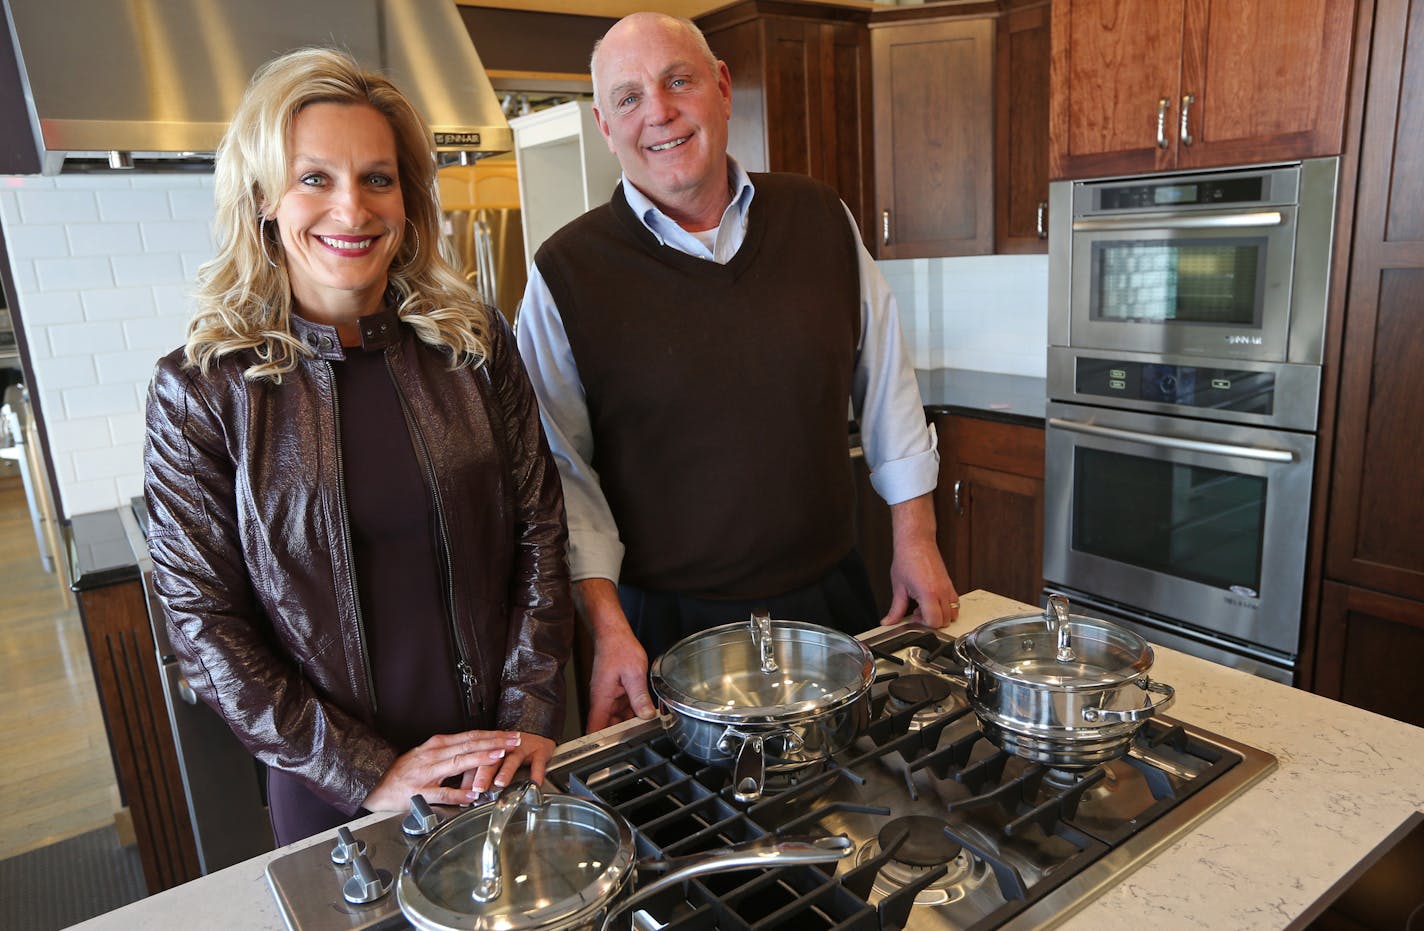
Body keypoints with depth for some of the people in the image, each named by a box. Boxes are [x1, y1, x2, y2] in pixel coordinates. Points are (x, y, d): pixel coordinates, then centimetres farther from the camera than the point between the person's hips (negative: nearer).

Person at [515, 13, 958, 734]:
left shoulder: (820, 219, 1)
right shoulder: (567, 273, -9)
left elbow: (886, 382, 7)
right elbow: (562, 471, -7)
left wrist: (915, 538, 7)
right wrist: (609, 629, -12)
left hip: (832, 598, 4)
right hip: (667, 626, -3)